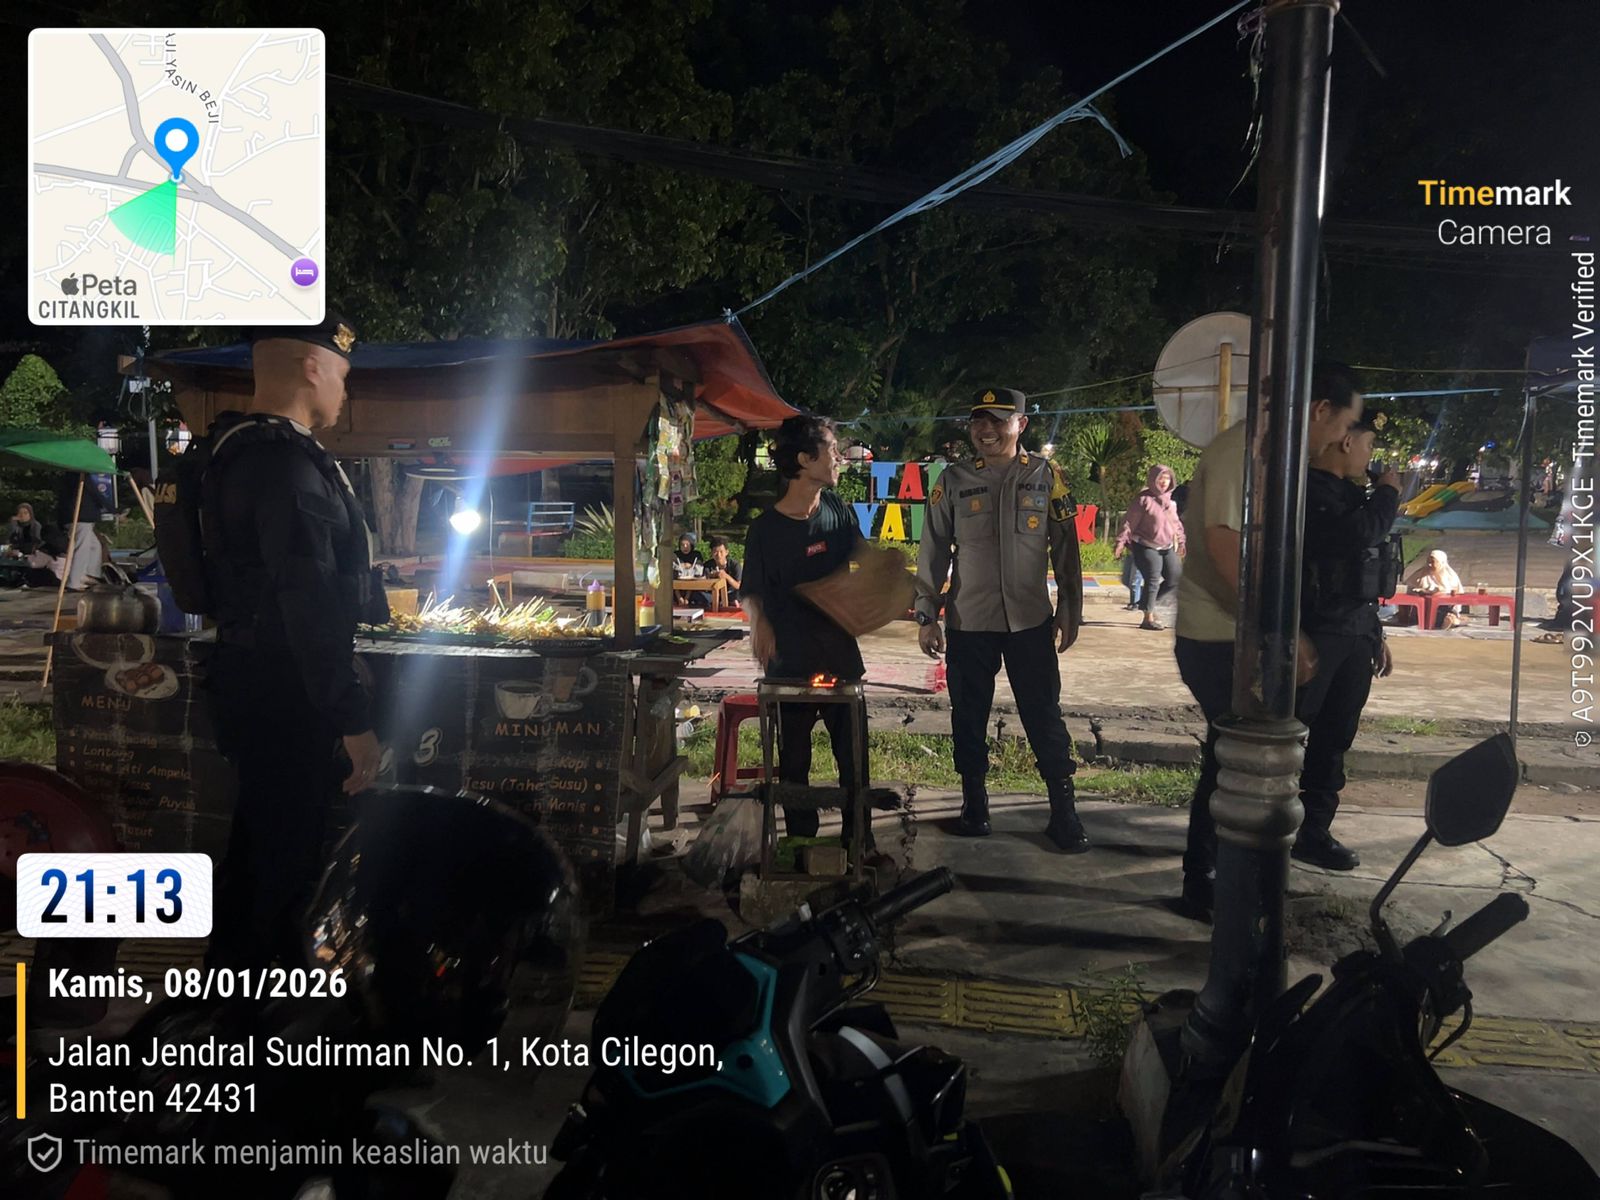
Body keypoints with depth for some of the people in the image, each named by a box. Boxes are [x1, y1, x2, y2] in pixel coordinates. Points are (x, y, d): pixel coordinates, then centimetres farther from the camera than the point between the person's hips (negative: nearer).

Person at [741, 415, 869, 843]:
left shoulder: (836, 509, 0)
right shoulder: (766, 529, -11)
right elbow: (752, 591, -4)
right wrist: (759, 623, -24)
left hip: (840, 655, 4)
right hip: (790, 664, -3)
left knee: (854, 755, 9)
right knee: (794, 761, 10)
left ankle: (859, 843, 24)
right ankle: (801, 843, 26)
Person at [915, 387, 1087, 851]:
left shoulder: (1047, 477, 2)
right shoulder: (953, 481, 1)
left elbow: (1065, 550, 5)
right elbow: (932, 552, 4)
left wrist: (1070, 612, 5)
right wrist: (927, 615, 1)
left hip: (1030, 621, 0)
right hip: (968, 623, 1)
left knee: (1045, 718, 3)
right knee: (969, 719, 10)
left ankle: (1064, 812, 14)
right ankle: (974, 804, 26)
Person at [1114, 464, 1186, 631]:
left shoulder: (1170, 500, 11)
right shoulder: (1144, 499, -11)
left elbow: (1176, 523, 21)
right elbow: (1130, 522, -13)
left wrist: (1180, 541, 20)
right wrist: (1121, 542, -17)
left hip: (1167, 548, 7)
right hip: (1146, 547, -7)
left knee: (1175, 578, 6)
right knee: (1153, 580, -10)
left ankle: (1148, 603, 24)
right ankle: (1148, 618, -1)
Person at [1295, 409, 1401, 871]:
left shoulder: (1349, 494, 17)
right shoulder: (1308, 491, -11)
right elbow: (1357, 535, -27)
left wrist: (1375, 634, 23)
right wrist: (1388, 494, -9)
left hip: (1354, 638, 9)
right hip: (1313, 637, -9)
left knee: (1333, 739, 12)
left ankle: (1314, 831, 20)